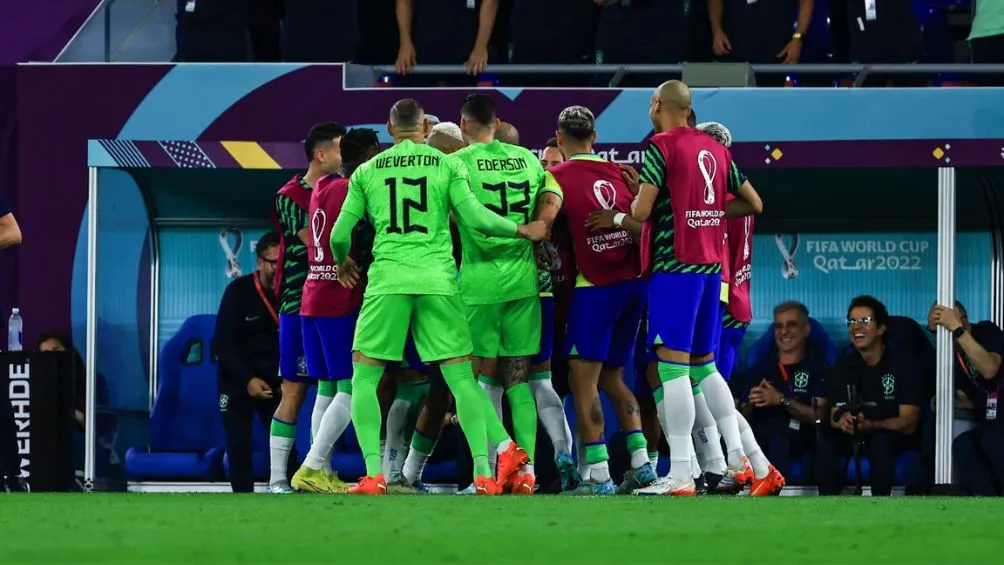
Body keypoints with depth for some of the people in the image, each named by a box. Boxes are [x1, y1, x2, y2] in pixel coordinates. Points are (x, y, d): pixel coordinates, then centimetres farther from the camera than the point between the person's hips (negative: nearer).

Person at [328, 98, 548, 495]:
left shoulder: (367, 172, 11)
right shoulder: (448, 165, 7)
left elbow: (340, 235, 12)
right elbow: (474, 217, -4)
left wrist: (342, 263, 34)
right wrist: (524, 231, 10)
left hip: (388, 281, 0)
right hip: (438, 279, 0)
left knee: (364, 379, 7)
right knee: (462, 378, 6)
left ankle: (373, 474, -6)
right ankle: (484, 473, -3)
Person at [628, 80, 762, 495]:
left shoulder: (662, 146, -8)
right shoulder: (716, 149, 13)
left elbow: (641, 211, -16)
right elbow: (753, 203, 17)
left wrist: (634, 206, 7)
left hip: (674, 266, -7)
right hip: (711, 266, 7)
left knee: (673, 365, -8)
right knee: (704, 364, 18)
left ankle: (681, 475, -13)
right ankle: (737, 455, 9)